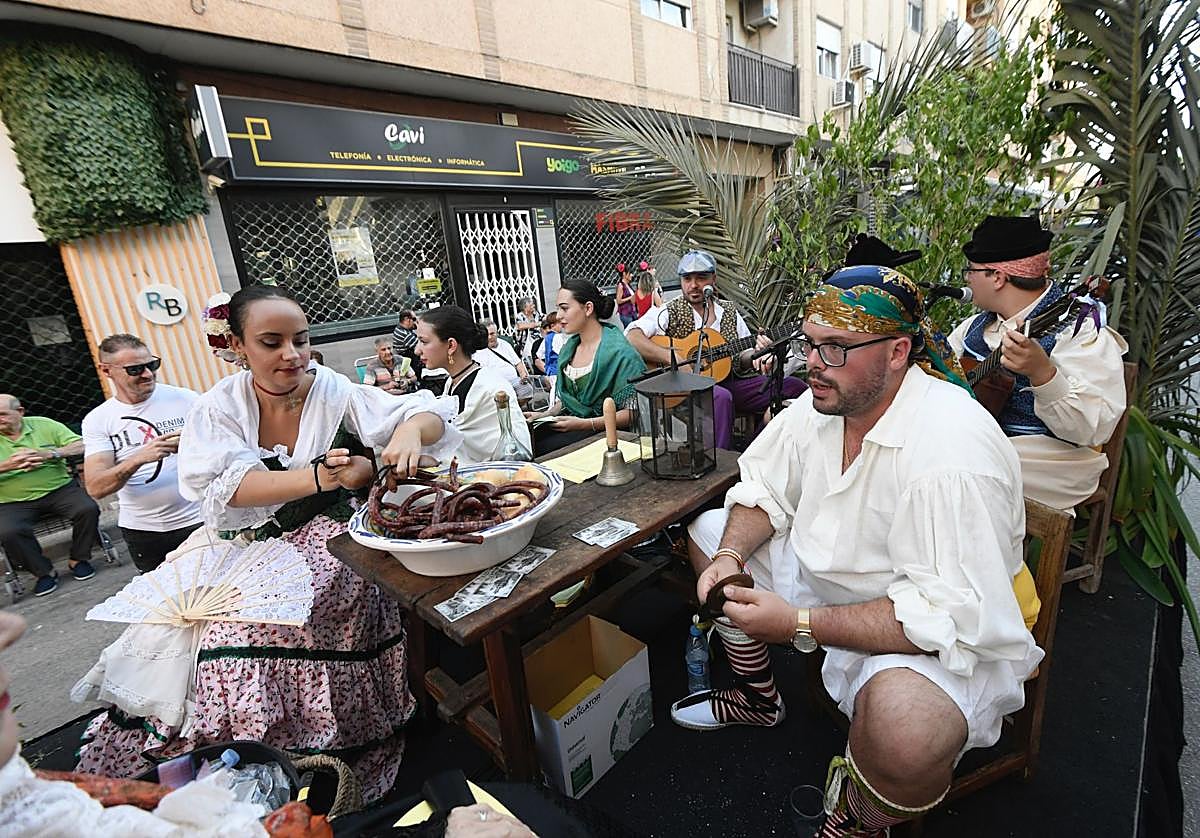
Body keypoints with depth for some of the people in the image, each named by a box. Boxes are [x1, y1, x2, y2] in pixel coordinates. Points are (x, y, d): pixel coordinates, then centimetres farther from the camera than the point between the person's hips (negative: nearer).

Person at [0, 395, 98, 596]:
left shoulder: (44, 425, 4)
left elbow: (81, 445, -4)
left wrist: (50, 454, -21)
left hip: (59, 489, 0)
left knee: (88, 509, -26)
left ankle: (78, 559, -1)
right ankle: (44, 571, -5)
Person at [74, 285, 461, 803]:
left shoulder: (333, 392, -7)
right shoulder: (219, 407, -2)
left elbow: (430, 413, -11)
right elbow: (226, 487, -19)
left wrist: (411, 430, -36)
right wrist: (318, 477, -36)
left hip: (324, 538, -3)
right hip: (246, 543, 3)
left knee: (263, 626, -22)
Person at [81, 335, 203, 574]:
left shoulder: (185, 399, -4)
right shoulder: (97, 420, 0)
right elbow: (95, 488, -9)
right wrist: (138, 458, -25)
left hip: (198, 520, -1)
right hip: (143, 531, 2)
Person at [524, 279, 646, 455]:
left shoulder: (618, 350, -13)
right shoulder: (569, 346, 11)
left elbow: (633, 412, -16)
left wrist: (584, 424, -21)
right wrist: (546, 414, 1)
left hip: (603, 429, -6)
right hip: (571, 420, 7)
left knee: (541, 448, -25)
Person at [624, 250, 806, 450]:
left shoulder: (730, 315, 17)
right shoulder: (669, 313, 0)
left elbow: (743, 357, 19)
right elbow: (631, 336, -15)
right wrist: (671, 357, -25)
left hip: (727, 381, 6)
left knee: (794, 386, -6)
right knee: (721, 397, -39)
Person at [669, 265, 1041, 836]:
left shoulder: (952, 451, -31)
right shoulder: (819, 403, -8)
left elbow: (951, 615, -32)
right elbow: (765, 490, 2)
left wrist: (799, 624, -34)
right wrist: (730, 554, -16)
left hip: (945, 636, -7)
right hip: (826, 571, 7)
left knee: (903, 724, -38)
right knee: (707, 532, 6)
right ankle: (757, 697, 25)